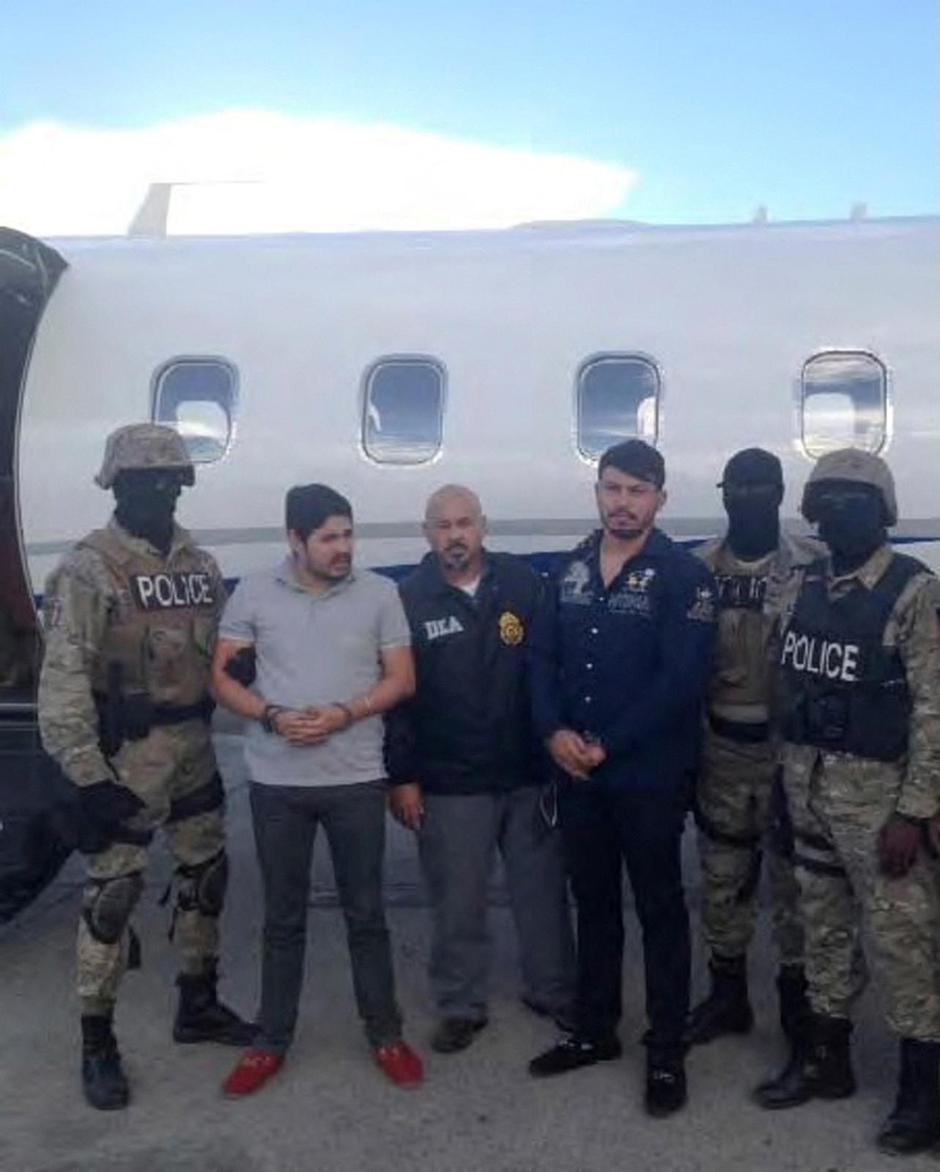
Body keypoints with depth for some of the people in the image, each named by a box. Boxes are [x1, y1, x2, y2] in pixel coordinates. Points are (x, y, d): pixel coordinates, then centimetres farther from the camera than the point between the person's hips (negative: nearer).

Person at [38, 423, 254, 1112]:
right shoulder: (88, 571, -12)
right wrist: (87, 775, -21)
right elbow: (64, 681, -17)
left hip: (195, 750, 7)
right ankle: (98, 1043, 14)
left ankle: (199, 1005, 35)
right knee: (112, 895, -1)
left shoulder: (199, 566, 8)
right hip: (125, 759, -7)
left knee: (205, 876, 16)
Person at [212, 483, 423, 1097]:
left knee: (366, 913, 10)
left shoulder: (379, 593, -2)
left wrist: (344, 714, -17)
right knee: (283, 917, 12)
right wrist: (272, 717, -16)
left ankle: (386, 1035, 24)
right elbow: (223, 676, 2)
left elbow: (402, 679, -1)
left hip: (357, 779, 0)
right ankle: (272, 1041, 25)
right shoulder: (253, 593, -1)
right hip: (277, 781, 1)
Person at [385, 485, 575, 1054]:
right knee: (458, 902, 9)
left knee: (543, 891, 14)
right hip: (450, 784, -1)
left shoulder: (524, 582, -1)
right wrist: (403, 777, -4)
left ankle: (554, 991, 33)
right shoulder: (409, 599, -3)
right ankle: (461, 1006, 27)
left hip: (530, 774, 1)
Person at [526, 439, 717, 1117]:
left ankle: (668, 1053, 18)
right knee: (593, 903, 17)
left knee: (659, 909, 6)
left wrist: (607, 746, -17)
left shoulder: (684, 576, -9)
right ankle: (595, 1030, 32)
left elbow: (682, 680, -18)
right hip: (577, 773, 5)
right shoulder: (570, 571, 9)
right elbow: (543, 657, 7)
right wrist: (555, 731, -10)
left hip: (649, 775, -5)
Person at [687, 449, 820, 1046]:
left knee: (795, 876, 6)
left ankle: (800, 1001, 23)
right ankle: (727, 995, 29)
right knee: (722, 878, 13)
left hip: (792, 747, -3)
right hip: (721, 750, 3)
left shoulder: (814, 565, -7)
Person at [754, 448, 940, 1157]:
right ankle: (826, 1057, 32)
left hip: (874, 786, -6)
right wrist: (788, 774, 10)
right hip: (807, 781, 7)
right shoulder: (808, 586, 8)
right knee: (825, 923, 17)